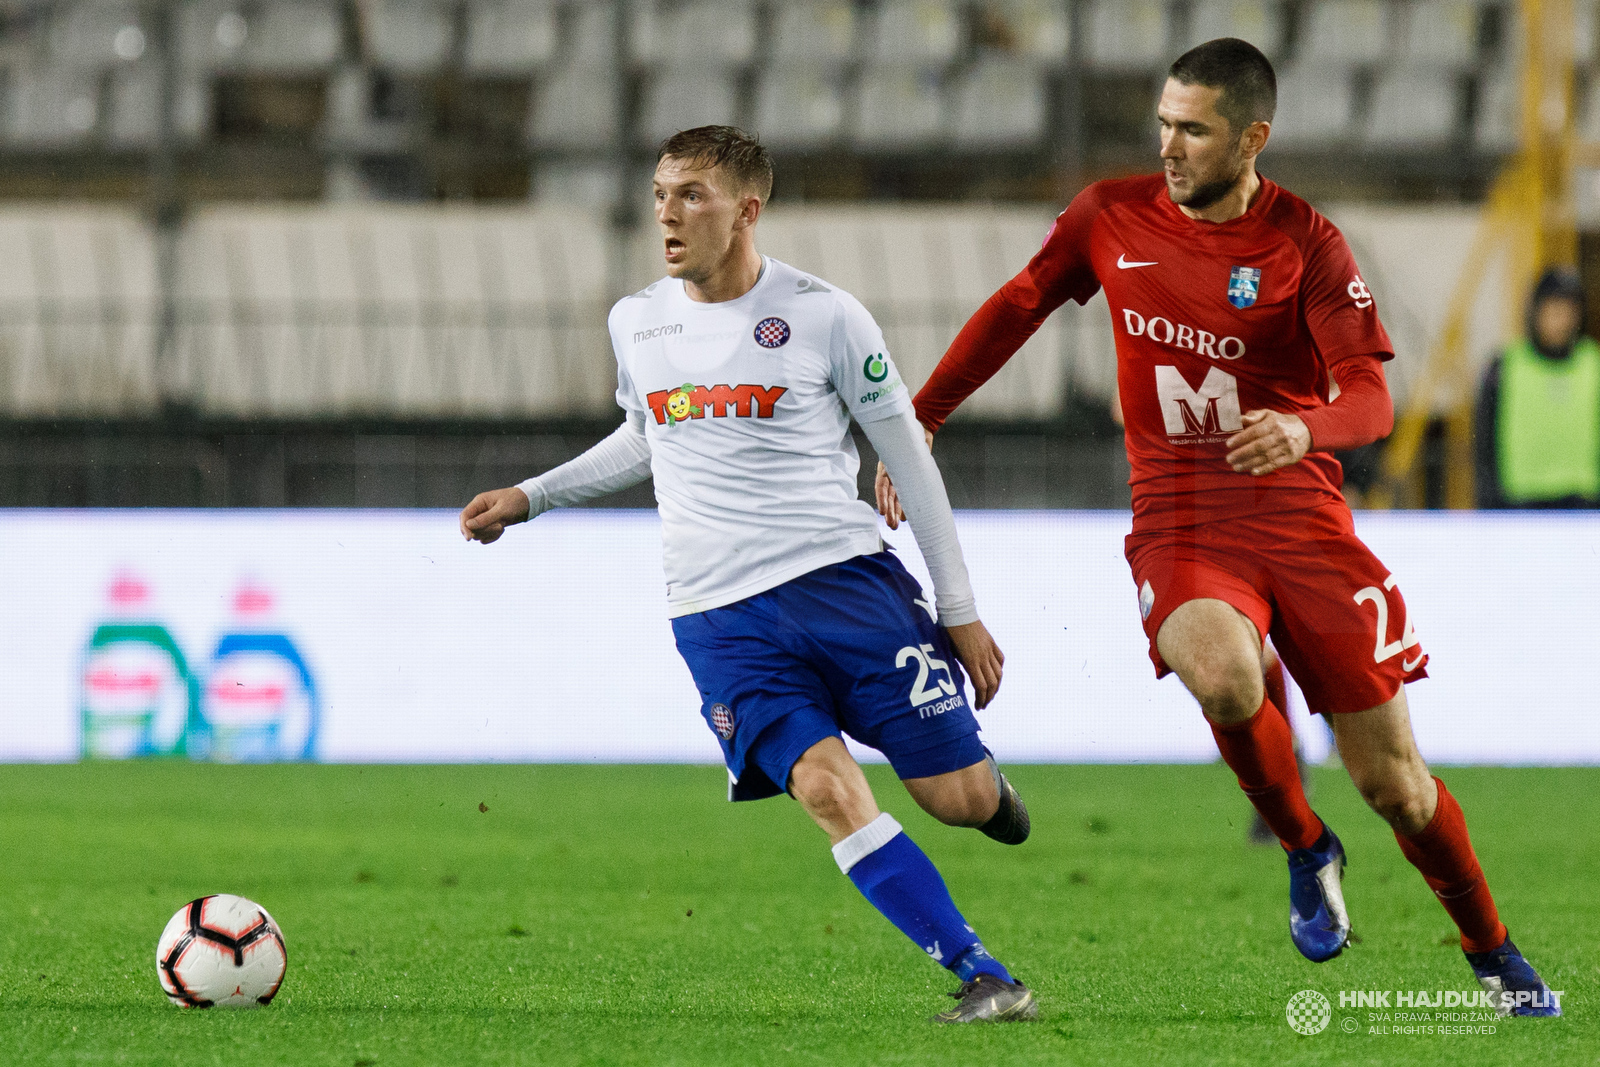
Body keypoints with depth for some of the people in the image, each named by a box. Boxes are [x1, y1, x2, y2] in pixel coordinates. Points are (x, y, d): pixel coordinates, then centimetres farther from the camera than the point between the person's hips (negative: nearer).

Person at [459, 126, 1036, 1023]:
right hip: (719, 614, 2)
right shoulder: (637, 322, 8)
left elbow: (908, 455, 3)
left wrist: (960, 609, 3)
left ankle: (979, 778, 33)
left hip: (845, 576, -2)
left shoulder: (821, 314, -4)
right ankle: (983, 979, -16)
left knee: (961, 799, -7)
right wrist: (529, 497, 21)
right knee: (826, 787, -22)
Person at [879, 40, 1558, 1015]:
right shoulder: (1111, 219, 1)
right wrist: (917, 422, 12)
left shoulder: (1305, 243, -7)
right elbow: (1014, 310, 16)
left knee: (1392, 779, -1)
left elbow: (1372, 400, -14)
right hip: (1178, 528, 1)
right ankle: (1306, 851, -5)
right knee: (1224, 676, -34)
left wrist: (1305, 429, -36)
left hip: (1302, 523, -1)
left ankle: (1495, 954, 25)